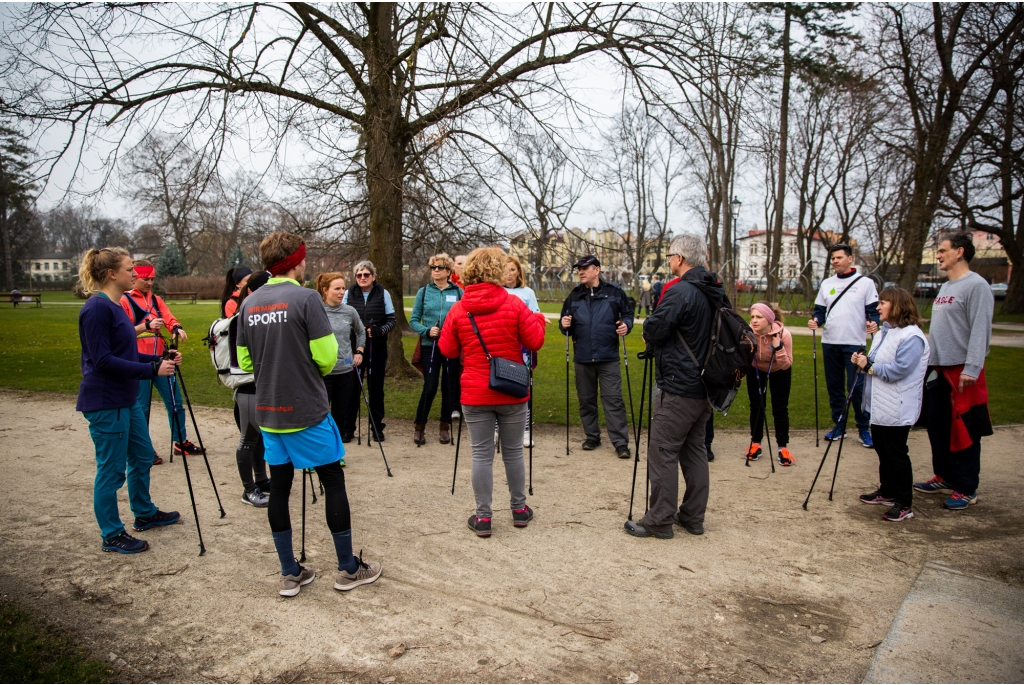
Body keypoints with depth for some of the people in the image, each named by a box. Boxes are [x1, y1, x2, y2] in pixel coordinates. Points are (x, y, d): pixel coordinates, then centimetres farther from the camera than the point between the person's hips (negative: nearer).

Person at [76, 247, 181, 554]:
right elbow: (102, 360, -22)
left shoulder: (115, 306, 12)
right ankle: (112, 536, 16)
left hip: (126, 399, 10)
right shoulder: (97, 308, -17)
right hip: (105, 402, -10)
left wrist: (161, 359, 5)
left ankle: (145, 514, 37)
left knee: (142, 457, 20)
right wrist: (152, 370, -22)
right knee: (112, 469, 2)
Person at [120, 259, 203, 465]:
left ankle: (181, 441, 20)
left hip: (160, 358, 5)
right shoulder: (125, 300, -2)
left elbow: (169, 319, 1)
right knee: (142, 406, 1)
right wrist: (146, 326, -24)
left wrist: (177, 328, -22)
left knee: (175, 401, 8)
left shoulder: (156, 300, 15)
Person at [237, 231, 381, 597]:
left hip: (268, 413, 7)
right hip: (307, 412, -6)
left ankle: (290, 574, 20)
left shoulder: (249, 304, 6)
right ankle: (348, 569, 15)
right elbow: (326, 356, -15)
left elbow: (245, 362, 10)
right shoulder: (305, 298, -13)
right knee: (334, 483, 5)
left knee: (279, 487, 11)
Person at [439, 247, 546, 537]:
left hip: (475, 395, 1)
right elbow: (535, 341, -4)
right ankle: (519, 509, 27)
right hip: (512, 393, 0)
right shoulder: (514, 304, -8)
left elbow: (447, 350, 4)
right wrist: (538, 319, 14)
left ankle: (483, 517, 11)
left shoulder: (458, 310, -3)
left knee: (481, 454, 6)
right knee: (513, 451, 13)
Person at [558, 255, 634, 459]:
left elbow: (628, 313, 8)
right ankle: (592, 437, 26)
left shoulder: (614, 292, -2)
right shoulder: (574, 296, 8)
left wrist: (626, 325, -12)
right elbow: (566, 324, 14)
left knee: (613, 400, -3)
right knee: (586, 400, 12)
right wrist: (564, 325, -8)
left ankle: (620, 442, 1)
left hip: (608, 357, -4)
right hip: (582, 358, 4)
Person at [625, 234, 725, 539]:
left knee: (662, 450, -2)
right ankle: (693, 517, 21)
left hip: (679, 388, -9)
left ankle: (659, 521, 3)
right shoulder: (716, 293, 11)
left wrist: (650, 322, 6)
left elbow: (653, 331, -17)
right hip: (705, 387, 9)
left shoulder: (680, 292, -17)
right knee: (694, 448, 15)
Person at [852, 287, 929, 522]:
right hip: (879, 405, 10)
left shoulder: (911, 337, -19)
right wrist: (863, 360, -1)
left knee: (896, 454, -2)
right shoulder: (885, 332, 12)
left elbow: (897, 370, -27)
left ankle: (905, 504, 8)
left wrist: (868, 366, -18)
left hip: (897, 410, -10)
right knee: (882, 450, 18)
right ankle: (887, 491, 33)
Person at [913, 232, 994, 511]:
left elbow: (980, 330, -18)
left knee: (963, 431, -1)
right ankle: (944, 477, 27)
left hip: (962, 371, -9)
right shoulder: (945, 287, 17)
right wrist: (928, 361, 18)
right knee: (937, 425, 14)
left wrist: (971, 368, -24)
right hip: (937, 368, 9)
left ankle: (966, 489, 8)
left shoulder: (976, 286, -11)